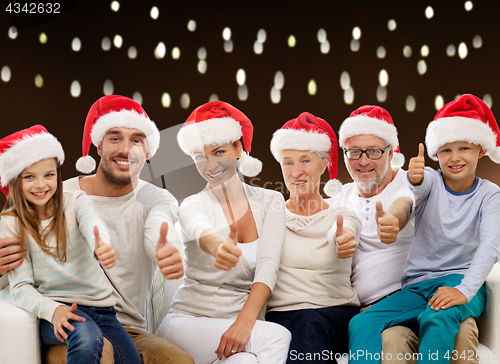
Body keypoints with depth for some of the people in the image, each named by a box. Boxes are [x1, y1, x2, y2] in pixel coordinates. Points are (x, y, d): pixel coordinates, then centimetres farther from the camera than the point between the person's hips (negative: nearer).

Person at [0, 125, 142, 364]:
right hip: (55, 308, -3)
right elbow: (21, 287, -7)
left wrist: (102, 246, -49)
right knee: (86, 335, -34)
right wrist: (53, 309, -28)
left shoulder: (76, 202, 2)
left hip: (100, 306, 3)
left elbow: (92, 224, -23)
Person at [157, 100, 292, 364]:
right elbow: (201, 230, -28)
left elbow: (268, 267, -8)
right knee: (277, 337, -29)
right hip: (190, 320, -2)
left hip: (248, 320, 2)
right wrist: (217, 246, -54)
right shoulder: (193, 206, -1)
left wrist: (244, 322, -25)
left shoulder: (270, 201, 7)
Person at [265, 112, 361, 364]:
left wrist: (343, 239, -40)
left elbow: (337, 233, -15)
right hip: (281, 313, 1)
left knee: (310, 325, -34)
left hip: (336, 314, 0)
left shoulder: (343, 216, 11)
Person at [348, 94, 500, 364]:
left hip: (460, 280, -3)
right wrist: (414, 179, -48)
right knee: (360, 324, -21)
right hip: (417, 285, 3)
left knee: (438, 320, -38)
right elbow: (419, 188, -21)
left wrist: (464, 291, -30)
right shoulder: (431, 181, 4)